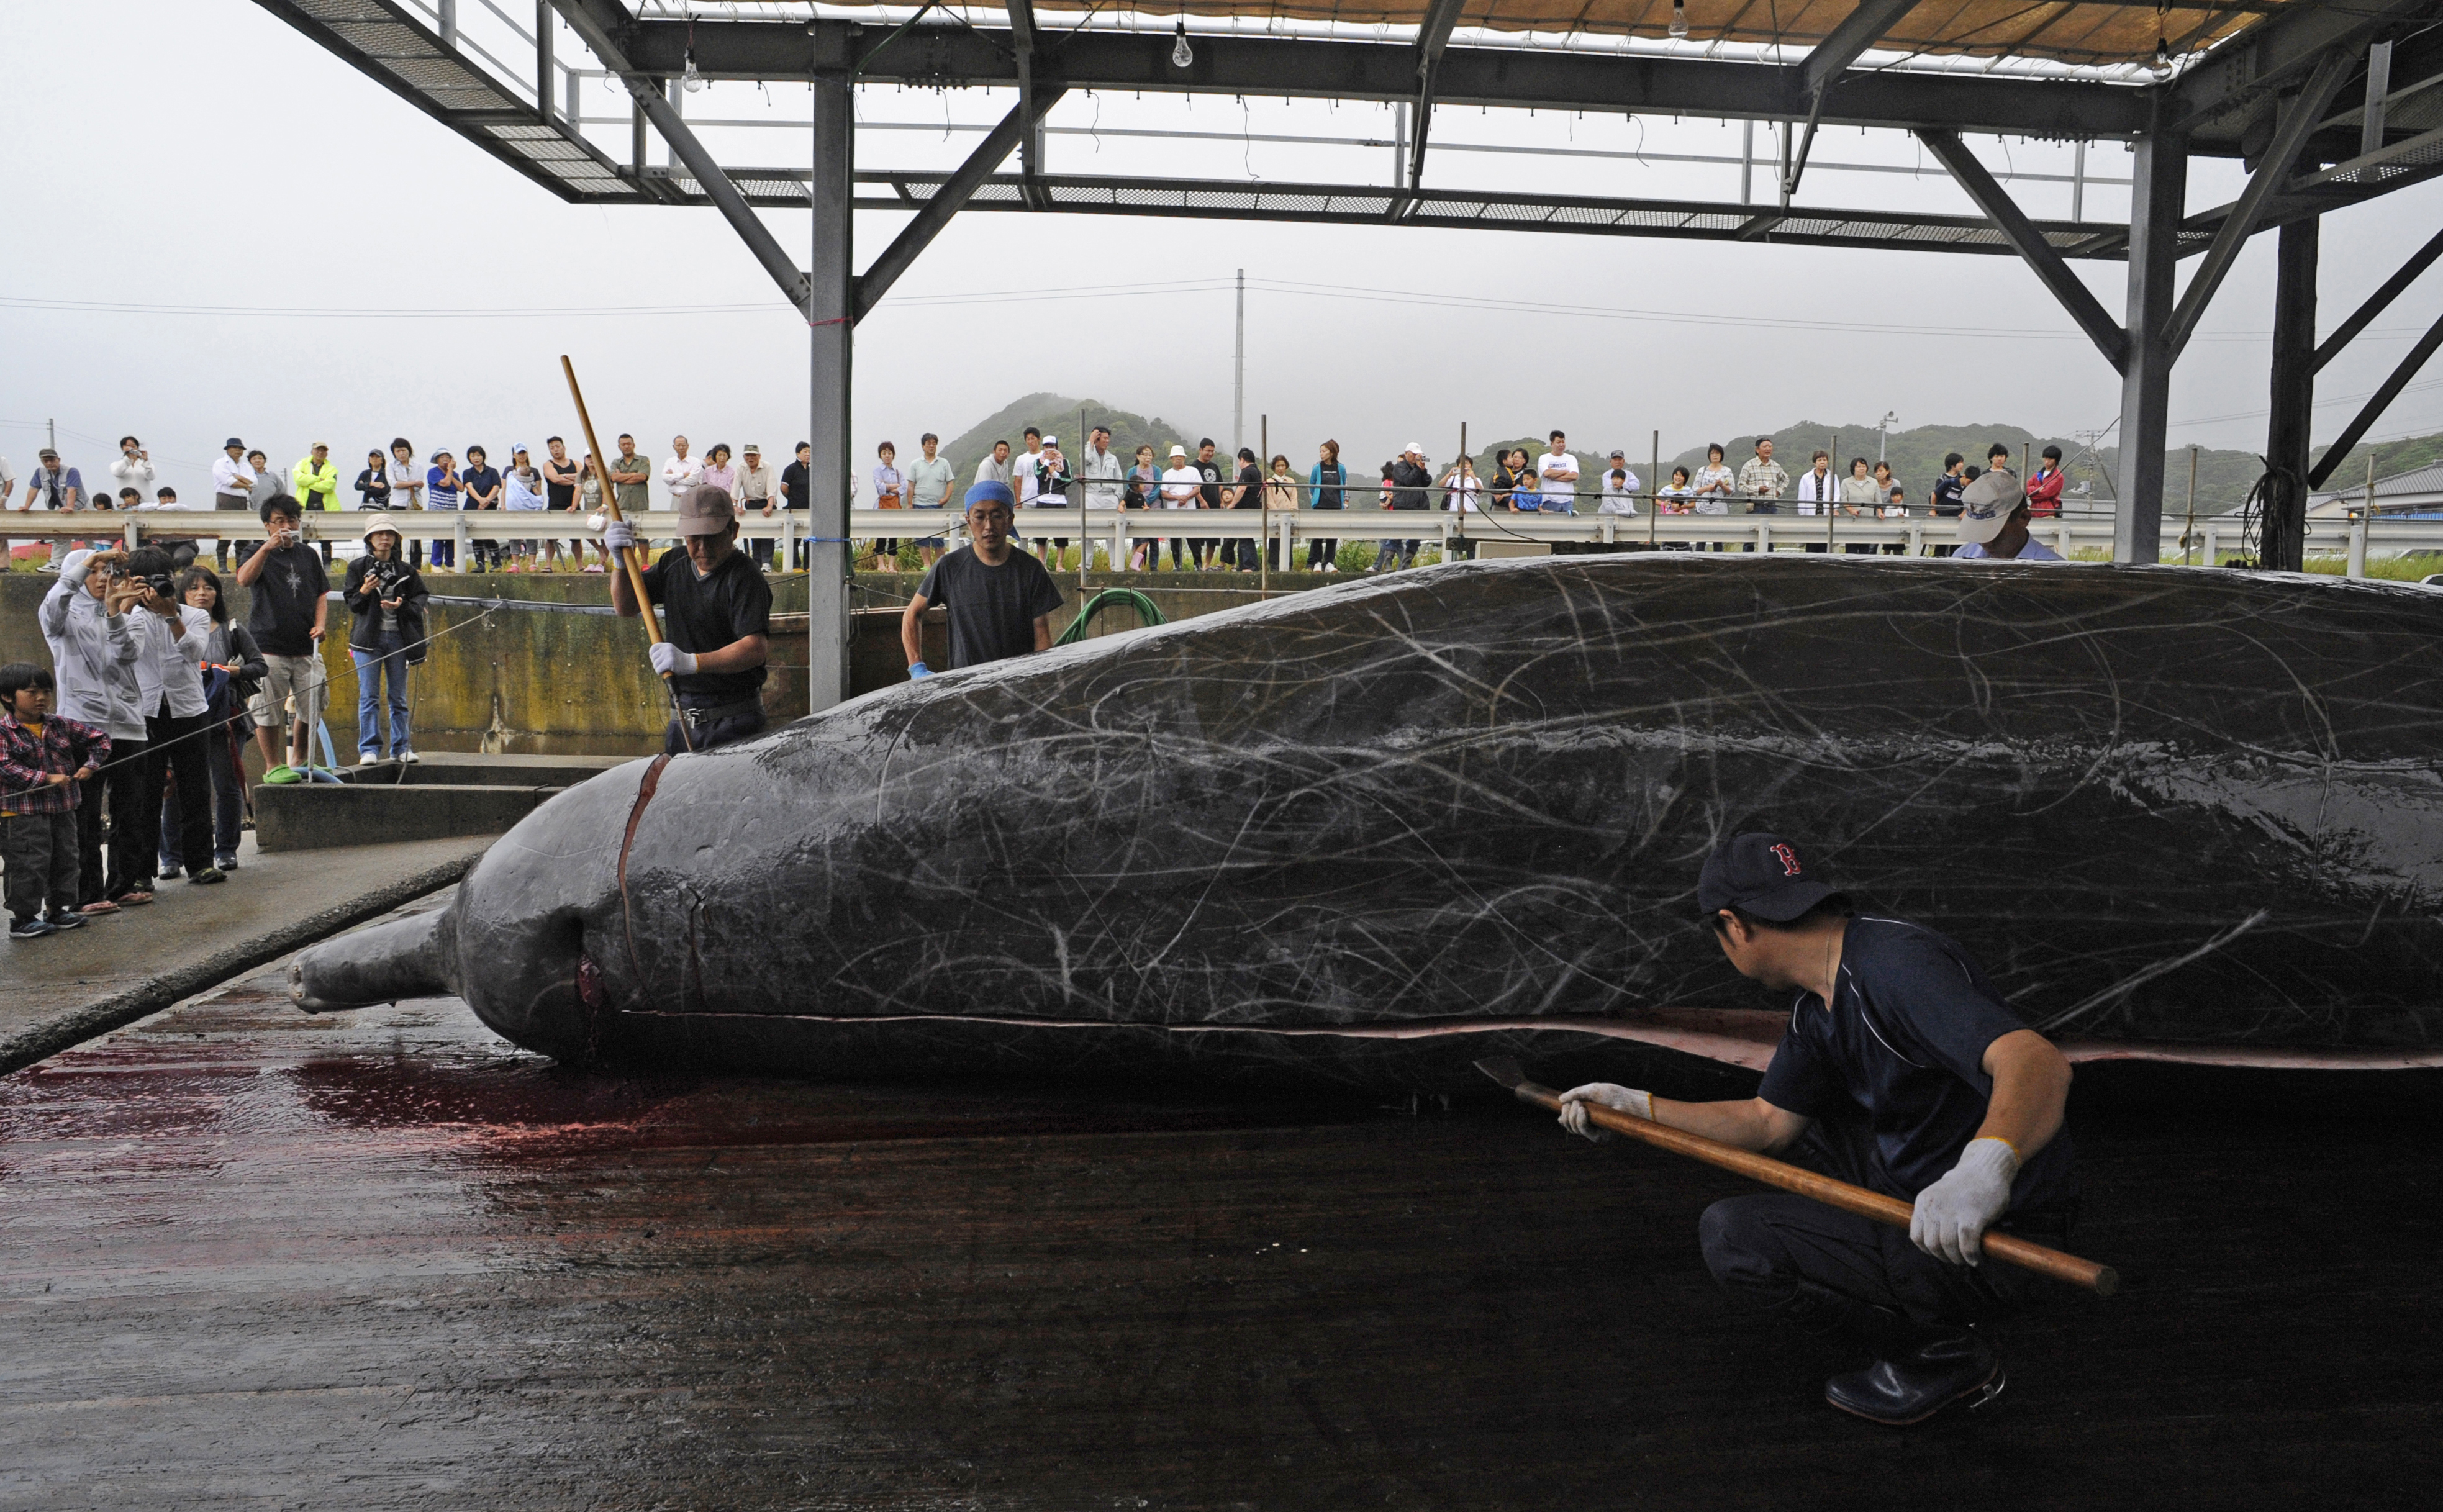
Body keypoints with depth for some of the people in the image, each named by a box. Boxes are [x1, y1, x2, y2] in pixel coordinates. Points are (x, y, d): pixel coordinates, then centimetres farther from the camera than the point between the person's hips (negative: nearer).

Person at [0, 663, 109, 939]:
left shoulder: (61, 725, 6)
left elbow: (99, 737, 13)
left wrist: (91, 766, -2)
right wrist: (46, 778, -23)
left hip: (63, 808, 6)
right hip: (23, 814, -6)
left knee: (66, 860, 13)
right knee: (30, 865, -3)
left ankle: (59, 910, 27)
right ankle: (23, 918, 8)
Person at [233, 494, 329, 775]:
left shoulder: (308, 554, 14)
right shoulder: (259, 553, 2)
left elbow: (321, 595, 19)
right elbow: (244, 580, -18)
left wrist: (319, 624, 2)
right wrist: (267, 547, -27)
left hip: (306, 648, 4)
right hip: (269, 648, -4)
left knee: (312, 708, 6)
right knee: (267, 710, -1)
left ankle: (299, 760, 24)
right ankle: (273, 765, 12)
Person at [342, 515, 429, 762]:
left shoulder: (405, 571, 11)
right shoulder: (357, 568, 5)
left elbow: (420, 600, 7)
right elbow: (352, 605, 3)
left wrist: (402, 606, -12)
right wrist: (364, 592, -16)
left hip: (398, 637, 2)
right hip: (368, 638, -2)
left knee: (399, 696, 6)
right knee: (369, 696, -4)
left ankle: (401, 747, 12)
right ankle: (369, 748, -1)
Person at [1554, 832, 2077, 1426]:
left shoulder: (1896, 964, -24)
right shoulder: (1816, 1005, 7)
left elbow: (2041, 1064, -39)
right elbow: (1769, 1122, 16)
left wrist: (1985, 1167, -58)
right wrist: (1636, 1106, 12)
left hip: (1996, 1243, -10)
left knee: (1733, 1236, -19)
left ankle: (1945, 1354, -1)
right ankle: (1888, 1267, 19)